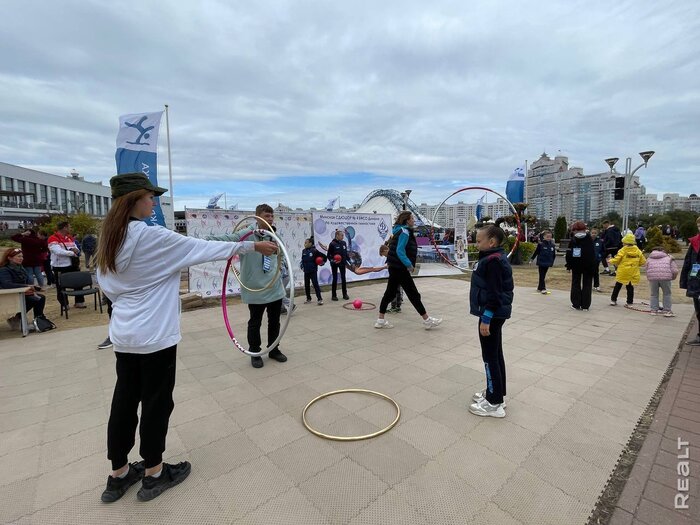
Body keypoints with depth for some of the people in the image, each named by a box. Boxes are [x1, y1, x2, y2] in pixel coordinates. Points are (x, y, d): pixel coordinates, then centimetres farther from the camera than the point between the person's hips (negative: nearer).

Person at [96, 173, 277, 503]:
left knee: (124, 400, 17)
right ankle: (154, 474, 26)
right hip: (155, 336, -8)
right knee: (156, 402, 8)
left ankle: (118, 475, 32)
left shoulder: (109, 239, 5)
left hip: (124, 334, 8)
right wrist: (252, 246, -9)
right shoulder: (151, 236, -18)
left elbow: (107, 284, 12)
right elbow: (203, 248, -15)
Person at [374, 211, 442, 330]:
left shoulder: (402, 231, 15)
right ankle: (427, 321, 10)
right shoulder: (404, 232, -14)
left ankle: (380, 320, 16)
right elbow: (400, 251, -23)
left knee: (390, 292, 11)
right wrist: (409, 265, -21)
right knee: (413, 294, -1)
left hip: (395, 267, 10)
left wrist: (409, 264, 17)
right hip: (400, 268, -10)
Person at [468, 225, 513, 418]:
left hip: (492, 315, -10)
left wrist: (485, 319, -22)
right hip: (496, 314, 10)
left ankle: (494, 403, 10)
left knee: (490, 357, -1)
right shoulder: (495, 258, 11)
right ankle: (496, 392, 31)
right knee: (496, 354, 18)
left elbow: (494, 293, -24)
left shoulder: (493, 261, -20)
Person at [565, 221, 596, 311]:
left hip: (576, 265, 0)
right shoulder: (589, 239, -3)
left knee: (576, 284, 9)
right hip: (588, 265, 0)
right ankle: (585, 305, 6)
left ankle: (576, 304, 8)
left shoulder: (573, 240, -4)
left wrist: (568, 265, 3)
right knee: (587, 284, 6)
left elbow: (569, 253, -4)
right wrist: (593, 266, 2)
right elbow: (593, 254, -2)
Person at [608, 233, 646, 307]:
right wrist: (636, 264, 22)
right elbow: (643, 262, 5)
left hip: (622, 273, -3)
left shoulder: (623, 250, -11)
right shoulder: (638, 251, 2)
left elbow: (616, 260, -14)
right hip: (633, 274, 3)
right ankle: (629, 303, 9)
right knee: (630, 287, 8)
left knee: (617, 286, 10)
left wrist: (610, 261, 5)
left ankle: (613, 300, 17)